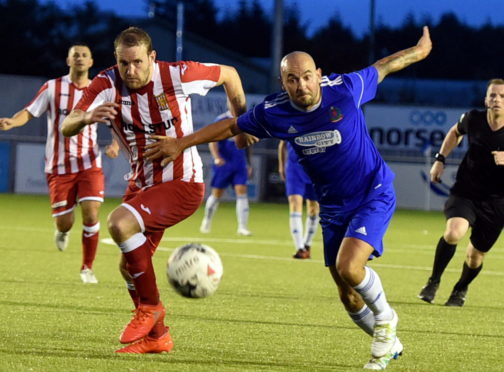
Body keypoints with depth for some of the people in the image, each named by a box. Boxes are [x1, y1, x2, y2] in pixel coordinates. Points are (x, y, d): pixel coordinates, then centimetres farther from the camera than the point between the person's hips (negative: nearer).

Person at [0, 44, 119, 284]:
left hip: (89, 165, 1)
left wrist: (115, 145, -7)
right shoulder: (52, 88, 1)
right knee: (64, 222, -2)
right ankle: (63, 232, 39)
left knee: (91, 215, -14)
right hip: (59, 166, -1)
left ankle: (87, 268, 5)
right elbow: (29, 112, -3)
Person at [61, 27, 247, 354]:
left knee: (120, 223, -28)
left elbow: (229, 74, 1)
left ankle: (151, 308, -9)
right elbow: (67, 128, -25)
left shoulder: (177, 75, -18)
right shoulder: (107, 85, -12)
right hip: (142, 184, 6)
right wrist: (87, 118, -47)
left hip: (183, 184, -6)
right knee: (129, 266, 8)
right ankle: (156, 337, 31)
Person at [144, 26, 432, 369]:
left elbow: (382, 67, 0)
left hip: (374, 194, -4)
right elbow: (231, 127, 5)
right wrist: (181, 143, 5)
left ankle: (385, 319, 4)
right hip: (332, 206, 4)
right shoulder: (274, 112, -12)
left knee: (349, 267, -25)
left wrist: (419, 51, 15)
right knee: (349, 296, 7)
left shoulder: (345, 89, -19)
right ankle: (389, 345, 32)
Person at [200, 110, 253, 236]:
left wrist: (249, 164, 21)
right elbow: (212, 140, -13)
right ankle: (206, 222, 26)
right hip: (223, 163, -4)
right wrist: (216, 157, -27)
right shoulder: (221, 120, -7)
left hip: (240, 164, 4)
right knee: (217, 194, 4)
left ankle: (242, 227, -7)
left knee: (242, 192, -7)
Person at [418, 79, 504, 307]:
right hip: (465, 193, 0)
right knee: (453, 232, -27)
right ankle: (433, 282, -4)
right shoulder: (473, 119, -7)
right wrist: (440, 159, 10)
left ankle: (461, 289, 40)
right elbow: (456, 132, 18)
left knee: (476, 254, 6)